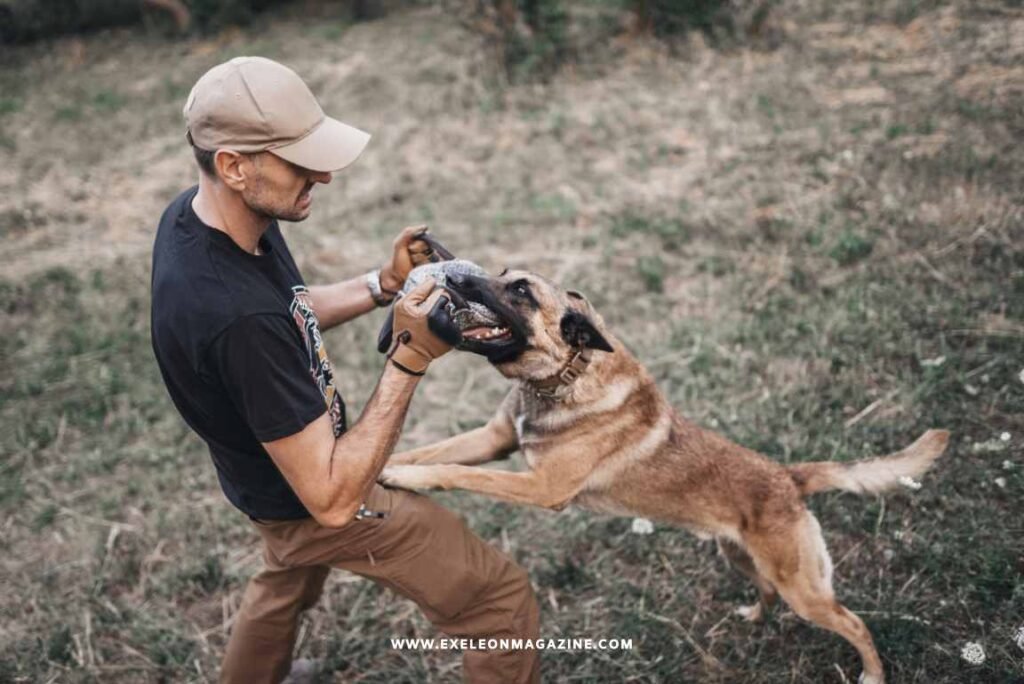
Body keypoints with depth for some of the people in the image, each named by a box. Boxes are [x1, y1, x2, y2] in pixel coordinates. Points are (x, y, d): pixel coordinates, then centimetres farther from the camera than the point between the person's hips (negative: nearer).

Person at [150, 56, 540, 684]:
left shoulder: (196, 213, -15)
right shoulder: (237, 317, -42)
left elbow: (291, 313, 5)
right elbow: (332, 500, -36)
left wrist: (382, 286, -11)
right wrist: (410, 360, -37)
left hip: (288, 458, 9)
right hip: (312, 499, -8)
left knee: (290, 579, 38)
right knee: (503, 599, 4)